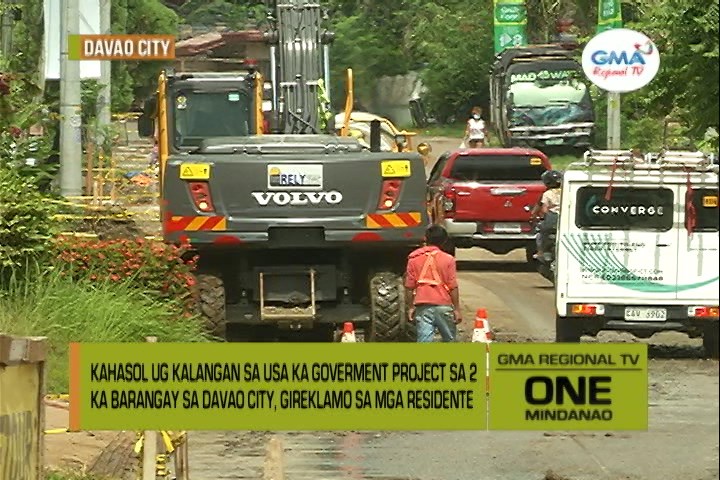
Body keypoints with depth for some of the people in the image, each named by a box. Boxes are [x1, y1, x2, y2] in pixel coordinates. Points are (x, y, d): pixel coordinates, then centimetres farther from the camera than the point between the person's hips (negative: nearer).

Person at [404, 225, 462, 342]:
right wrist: (457, 309, 1)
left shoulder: (414, 259, 2)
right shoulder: (448, 259, -3)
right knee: (449, 341, 14)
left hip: (423, 307, 1)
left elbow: (409, 287, 2)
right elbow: (453, 287, -5)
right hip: (443, 306, -1)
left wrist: (410, 307, 11)